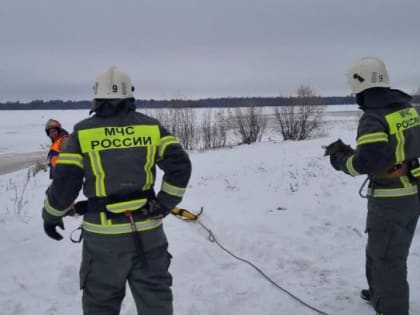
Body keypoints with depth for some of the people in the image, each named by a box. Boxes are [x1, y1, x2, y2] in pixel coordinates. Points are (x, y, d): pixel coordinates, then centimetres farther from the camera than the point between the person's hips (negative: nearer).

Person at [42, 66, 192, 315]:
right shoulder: (151, 126, 1)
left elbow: (65, 182, -4)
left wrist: (51, 216, 12)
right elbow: (180, 165, -7)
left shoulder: (83, 132, -3)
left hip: (103, 233, -1)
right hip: (148, 230, 2)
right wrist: (165, 204, 4)